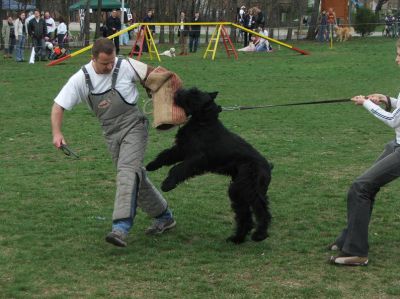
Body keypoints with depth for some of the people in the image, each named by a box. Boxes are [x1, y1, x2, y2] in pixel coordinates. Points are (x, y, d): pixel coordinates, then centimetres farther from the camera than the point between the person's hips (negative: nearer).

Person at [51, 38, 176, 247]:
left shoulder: (126, 67, -13)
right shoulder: (81, 79, -7)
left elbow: (152, 74, 4)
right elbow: (59, 105, -5)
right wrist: (57, 133, -18)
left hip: (133, 126, -4)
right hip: (111, 134, 4)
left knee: (128, 171, -23)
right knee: (136, 177, 11)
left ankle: (121, 228, -33)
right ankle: (164, 217, 29)